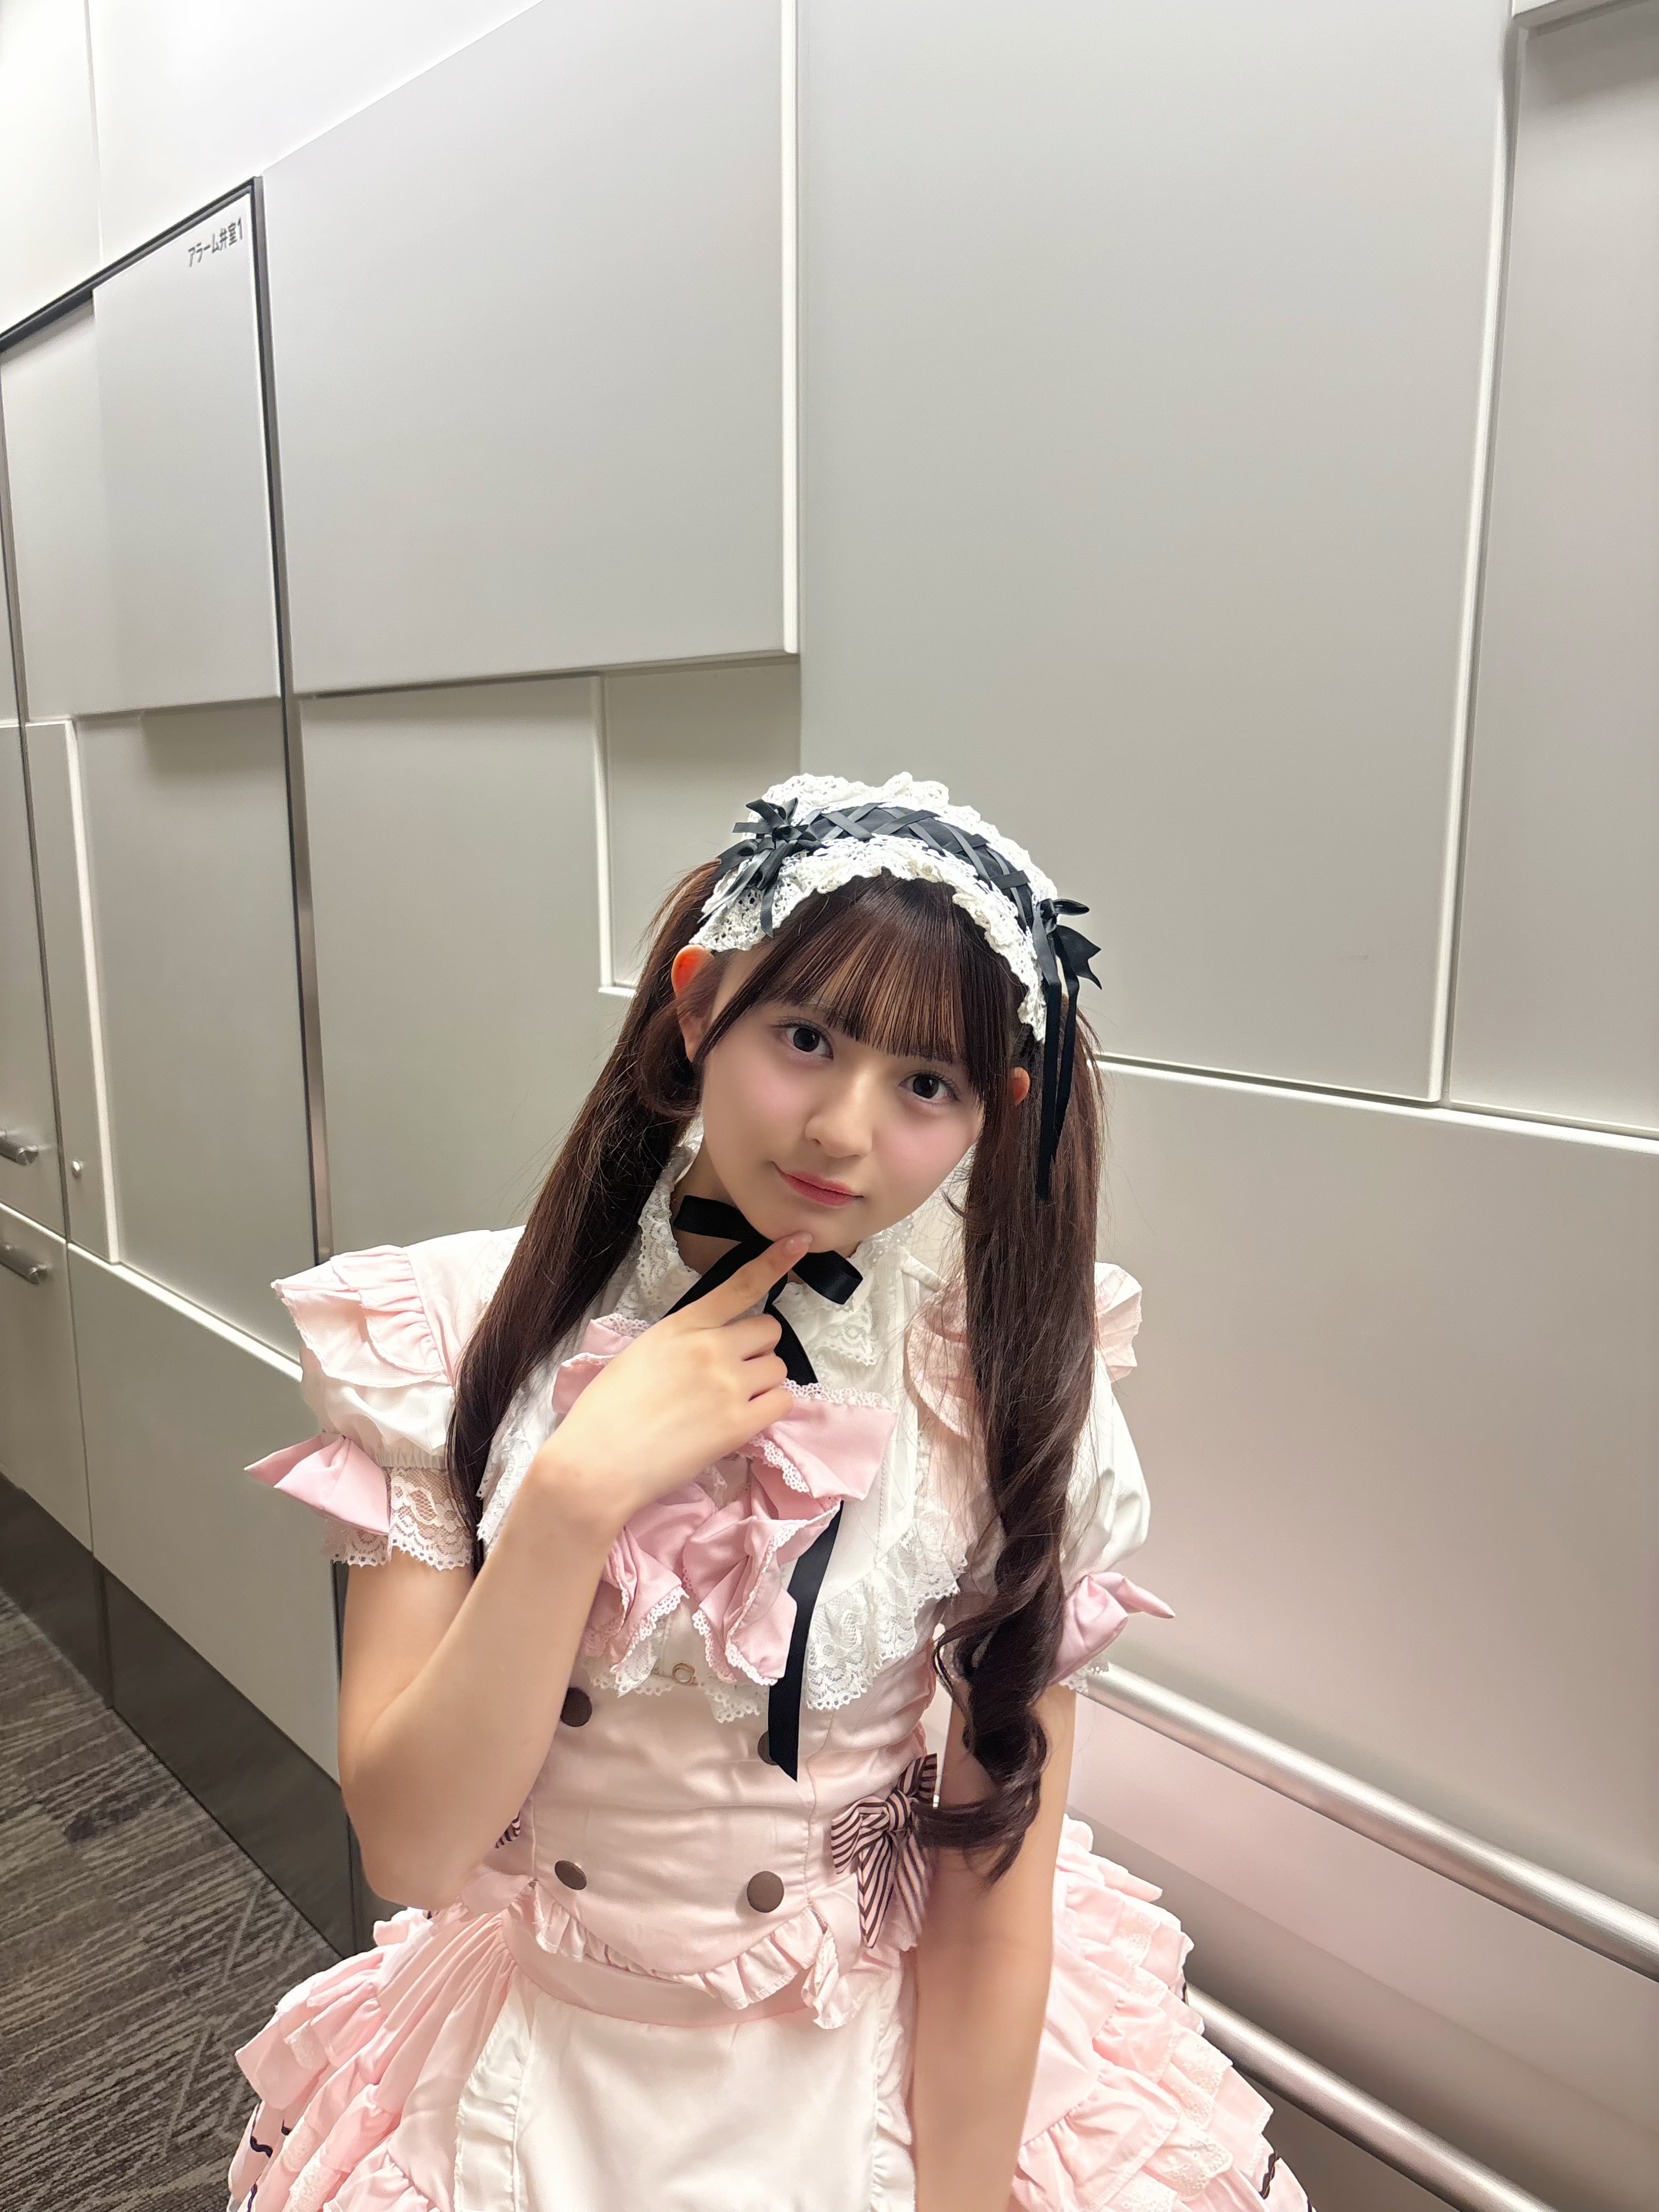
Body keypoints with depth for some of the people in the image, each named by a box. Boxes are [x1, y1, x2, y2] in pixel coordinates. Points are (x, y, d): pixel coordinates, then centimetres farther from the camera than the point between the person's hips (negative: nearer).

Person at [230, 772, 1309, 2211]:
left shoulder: (1010, 1393, -17)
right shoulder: (457, 1339, -17)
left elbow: (995, 1902, -12)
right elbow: (410, 1848, -19)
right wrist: (575, 1495, -30)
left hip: (897, 2080, 0)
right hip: (538, 2086, 1)